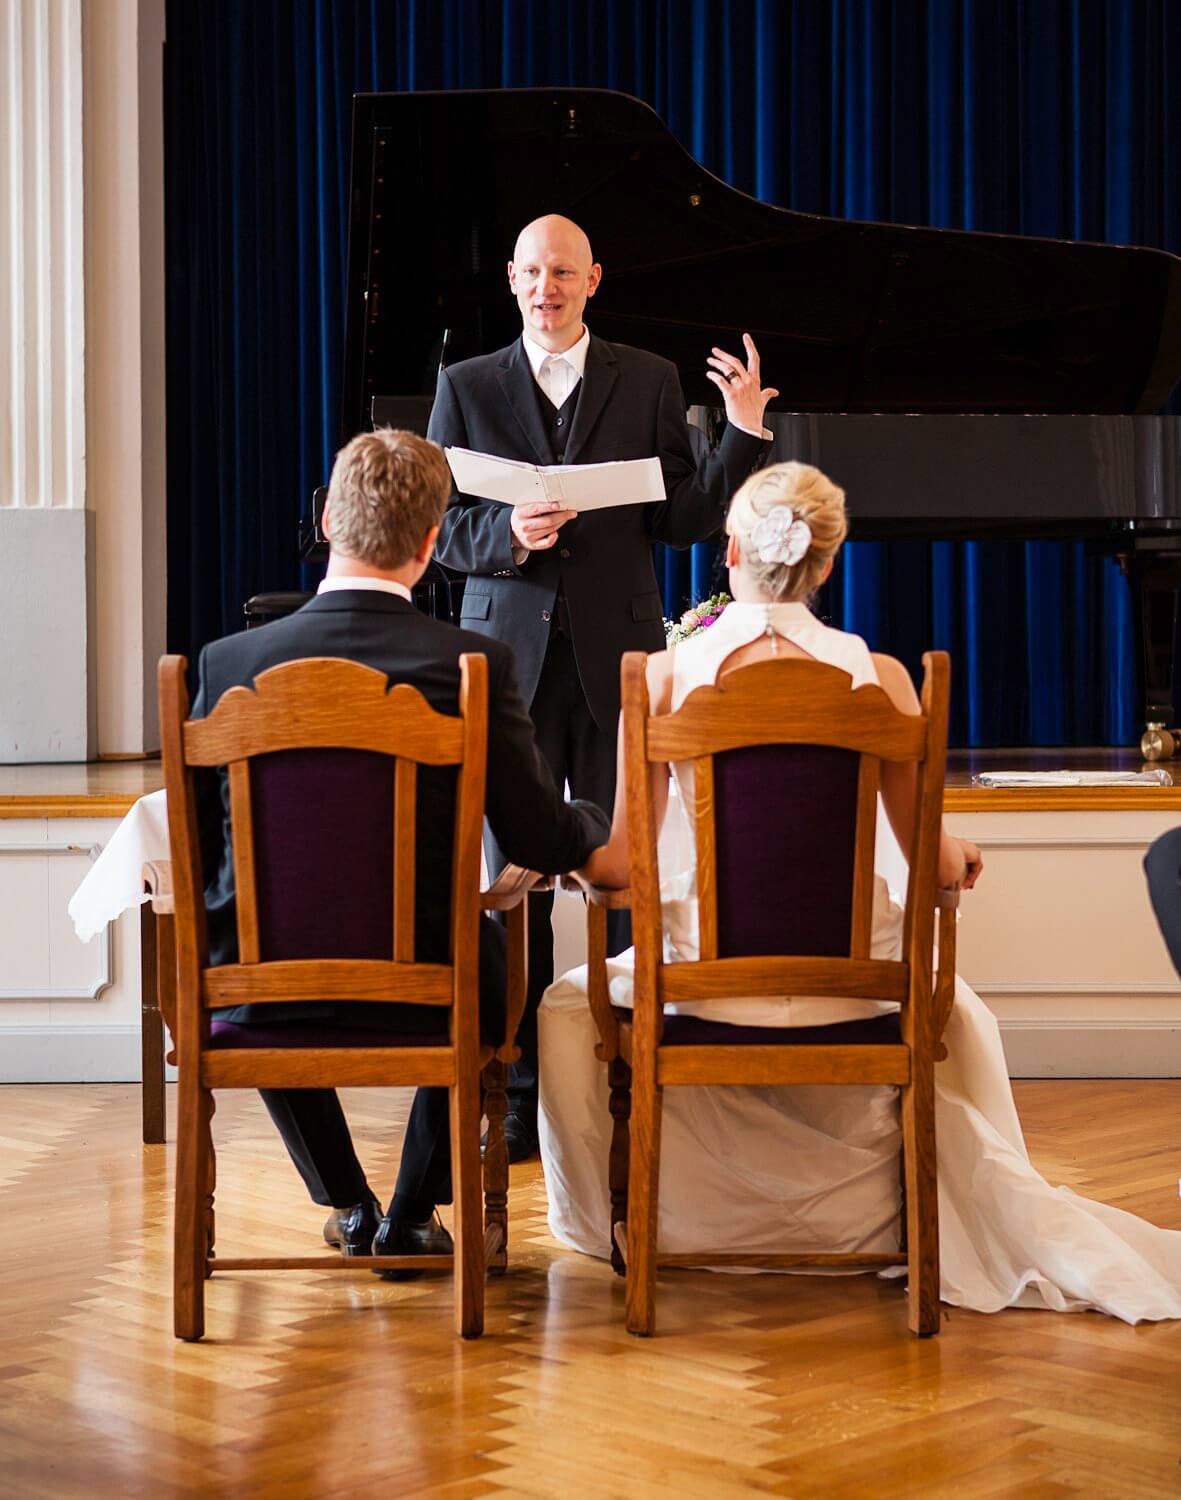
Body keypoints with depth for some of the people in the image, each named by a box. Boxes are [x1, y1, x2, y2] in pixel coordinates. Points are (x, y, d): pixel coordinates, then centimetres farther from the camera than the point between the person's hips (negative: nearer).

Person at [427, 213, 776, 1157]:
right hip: (509, 655, 1)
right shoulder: (466, 387, 9)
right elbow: (442, 527, 6)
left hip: (617, 657, 0)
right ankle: (520, 1089, 10)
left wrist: (744, 433, -9)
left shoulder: (650, 382, 7)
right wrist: (508, 535, -14)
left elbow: (682, 522, 3)